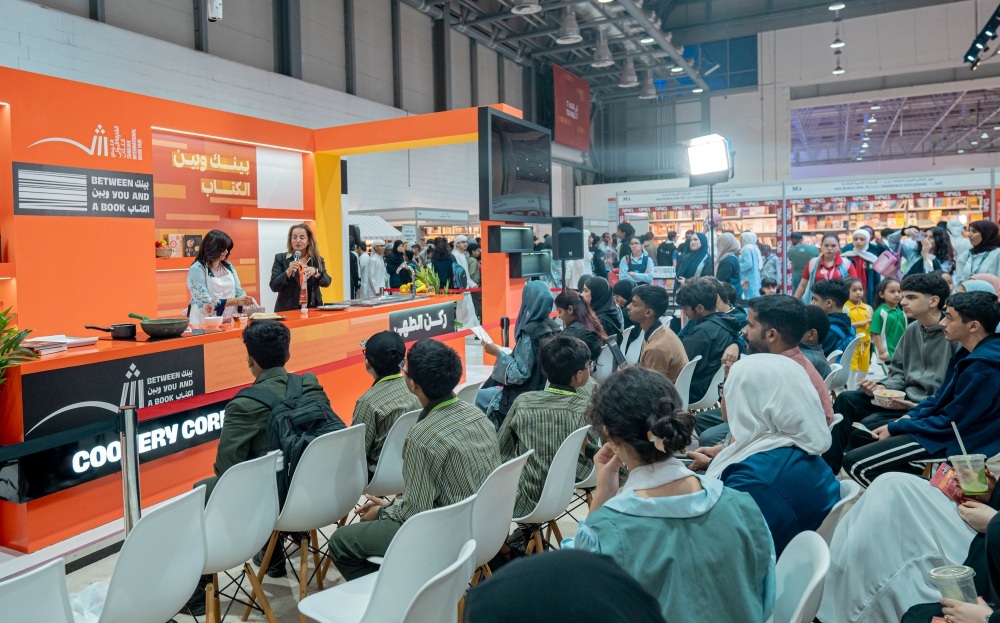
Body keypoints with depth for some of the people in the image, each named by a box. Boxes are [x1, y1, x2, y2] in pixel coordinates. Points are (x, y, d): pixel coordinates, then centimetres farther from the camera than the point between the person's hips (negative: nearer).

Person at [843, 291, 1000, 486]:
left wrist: (894, 428, -12)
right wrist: (909, 416, 1)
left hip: (952, 439, -10)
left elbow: (951, 422, -21)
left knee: (855, 463, -16)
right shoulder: (971, 354, 8)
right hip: (946, 426, 10)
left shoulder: (982, 368, -25)